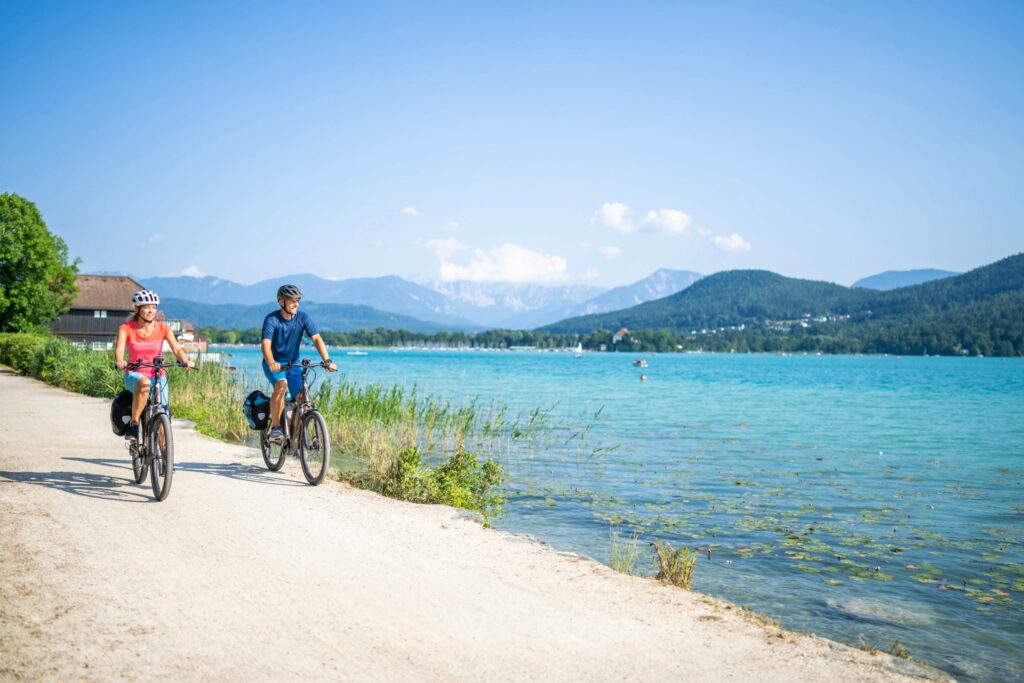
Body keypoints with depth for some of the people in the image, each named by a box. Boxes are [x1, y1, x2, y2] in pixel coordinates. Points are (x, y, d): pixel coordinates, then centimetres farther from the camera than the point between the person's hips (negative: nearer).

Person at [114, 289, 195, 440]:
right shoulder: (126, 328, -5)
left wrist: (186, 361, -34)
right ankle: (133, 424, -26)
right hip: (135, 375, -2)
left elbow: (176, 349, -13)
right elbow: (119, 348, -21)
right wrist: (120, 361, -43)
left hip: (158, 376, 2)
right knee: (144, 383, -38)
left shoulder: (163, 328, -2)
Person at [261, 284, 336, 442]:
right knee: (281, 385, -33)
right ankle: (275, 428, -22)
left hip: (293, 363, 4)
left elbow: (316, 339, -17)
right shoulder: (271, 320, -18)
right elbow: (266, 344, -29)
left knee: (301, 398, -11)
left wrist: (327, 360, -33)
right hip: (274, 364, -4)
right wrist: (271, 362, -50)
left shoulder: (303, 318, -9)